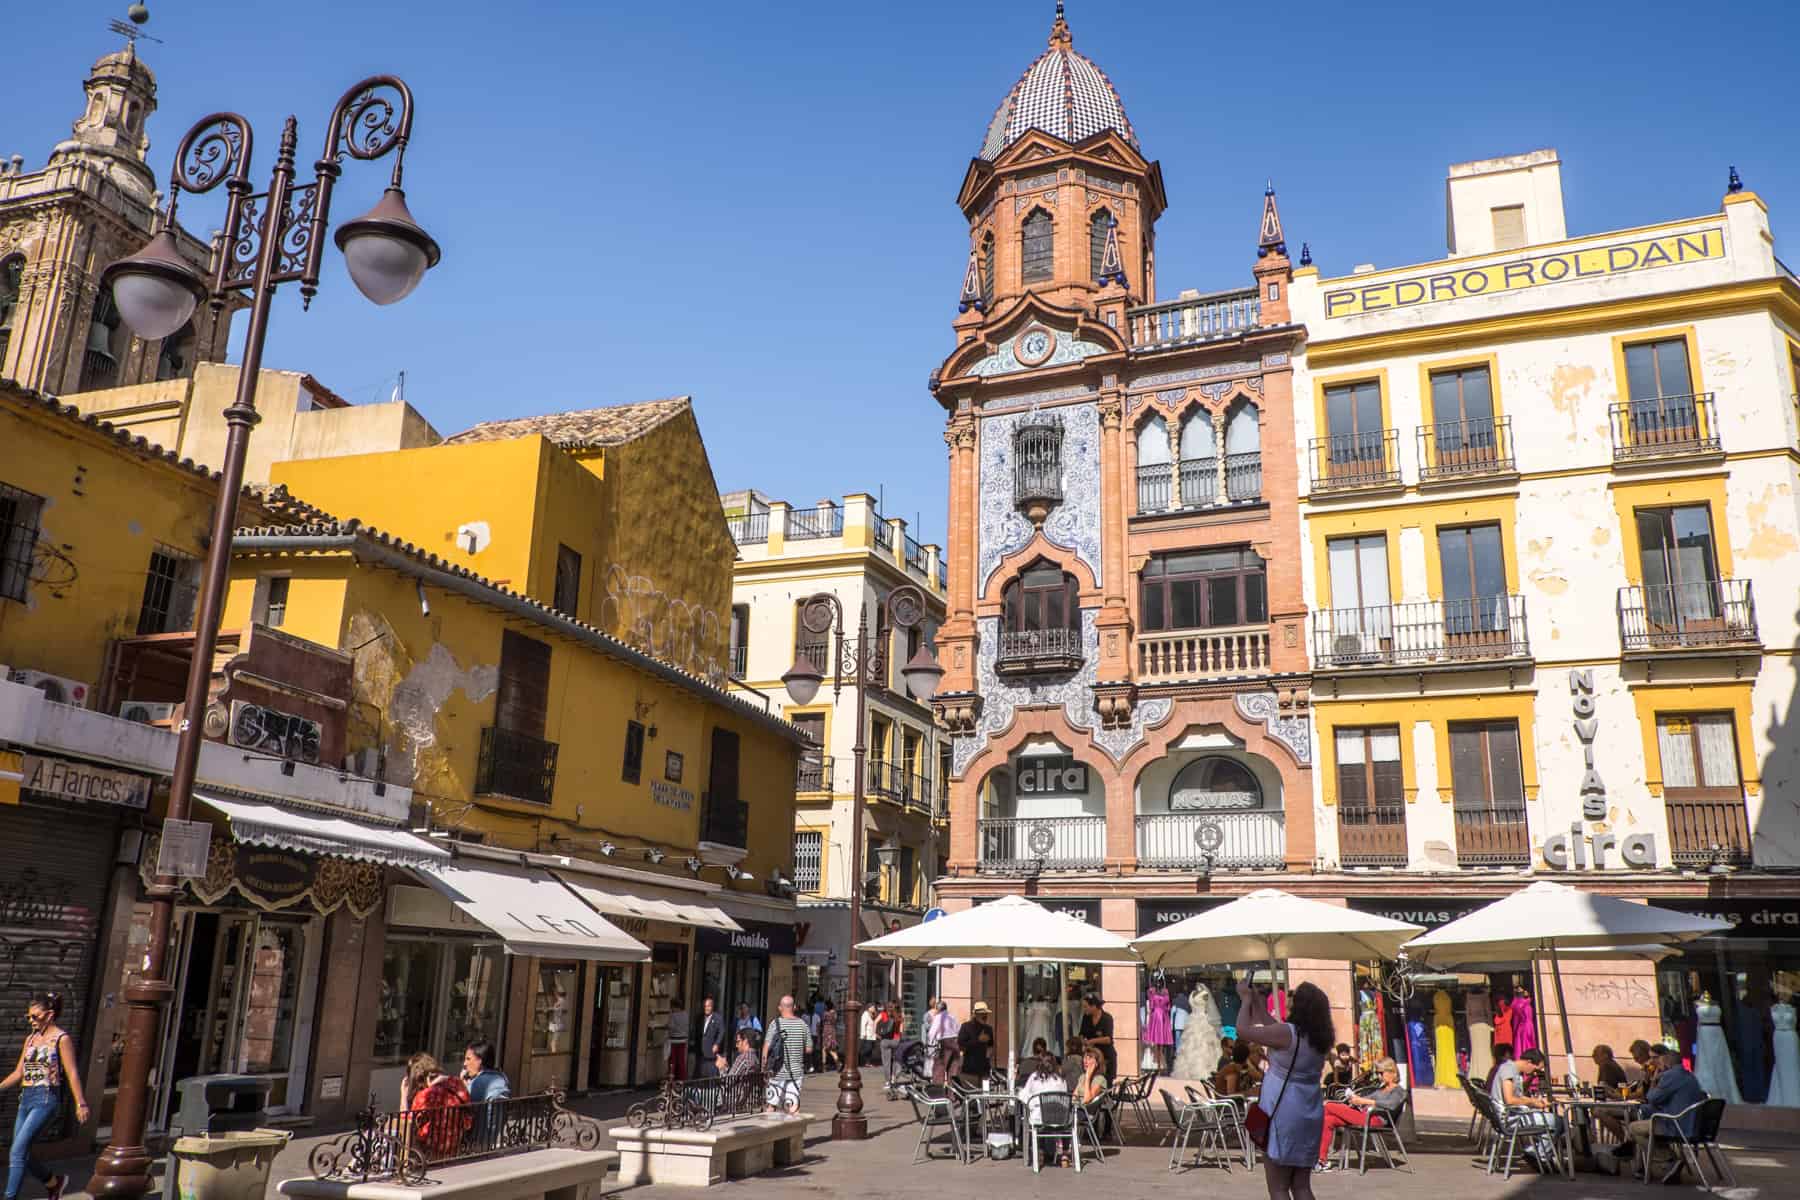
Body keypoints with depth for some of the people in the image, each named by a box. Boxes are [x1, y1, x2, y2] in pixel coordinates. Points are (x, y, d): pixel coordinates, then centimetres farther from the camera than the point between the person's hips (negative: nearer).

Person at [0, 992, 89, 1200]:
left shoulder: (61, 1039, -7)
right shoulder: (30, 1038, 13)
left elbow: (72, 1073, -10)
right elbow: (19, 1072, 18)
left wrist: (80, 1104, -13)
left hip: (46, 1099, -8)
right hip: (26, 1099, 8)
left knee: (18, 1151, -12)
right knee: (22, 1153, 10)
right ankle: (54, 1183, 30)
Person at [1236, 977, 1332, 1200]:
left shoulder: (1287, 1032, -18)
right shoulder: (1320, 1036, 5)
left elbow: (1244, 1030, -10)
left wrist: (1246, 998, 3)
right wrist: (1260, 1007, 22)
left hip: (1283, 1114, -7)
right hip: (1310, 1115, 7)